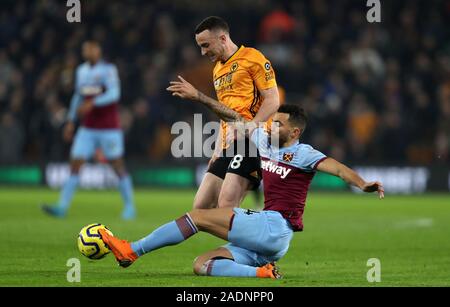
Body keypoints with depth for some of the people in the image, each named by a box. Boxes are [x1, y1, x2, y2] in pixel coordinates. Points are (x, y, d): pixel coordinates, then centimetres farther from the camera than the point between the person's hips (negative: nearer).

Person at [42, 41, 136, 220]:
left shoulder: (108, 70, -10)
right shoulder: (81, 71, 11)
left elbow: (114, 94, -22)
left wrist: (91, 103, -31)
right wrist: (70, 121, 17)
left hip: (109, 129, -6)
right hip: (88, 129, 6)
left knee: (117, 166, 0)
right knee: (75, 163, -4)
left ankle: (130, 207, 12)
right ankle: (62, 207, -7)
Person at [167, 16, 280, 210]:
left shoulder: (252, 58, -3)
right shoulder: (217, 70, 23)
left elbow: (272, 100, -9)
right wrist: (217, 150, 17)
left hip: (251, 142, -9)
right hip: (228, 146, 9)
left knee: (226, 206, -21)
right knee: (201, 206, 2)